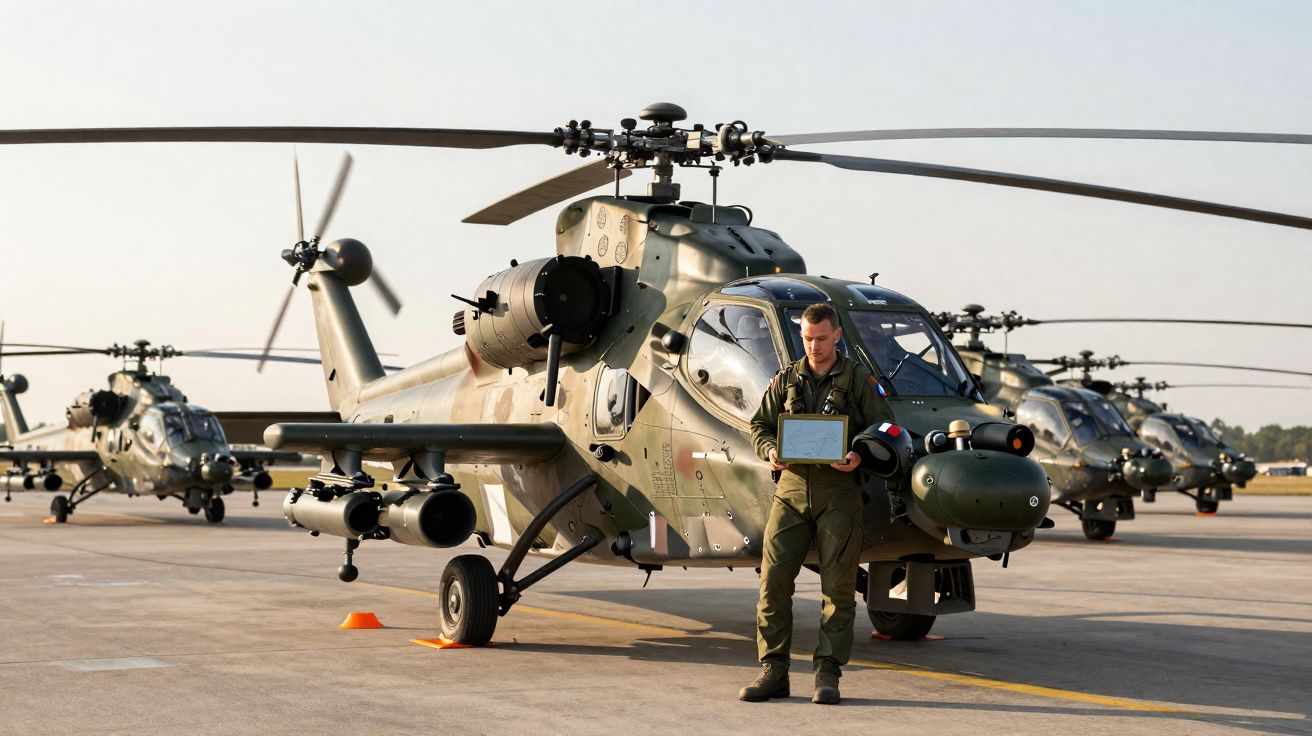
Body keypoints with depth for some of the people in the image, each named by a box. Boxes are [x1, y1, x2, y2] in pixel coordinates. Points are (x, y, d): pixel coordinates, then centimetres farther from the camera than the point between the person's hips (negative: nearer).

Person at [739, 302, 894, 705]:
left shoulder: (858, 380, 5)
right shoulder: (786, 379, 12)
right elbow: (760, 424, 16)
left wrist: (860, 456, -15)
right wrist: (771, 451, -5)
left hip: (839, 492, -2)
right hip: (792, 488, 2)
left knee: (838, 586, -1)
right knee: (773, 579, -3)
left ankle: (827, 672, 6)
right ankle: (773, 671, 3)